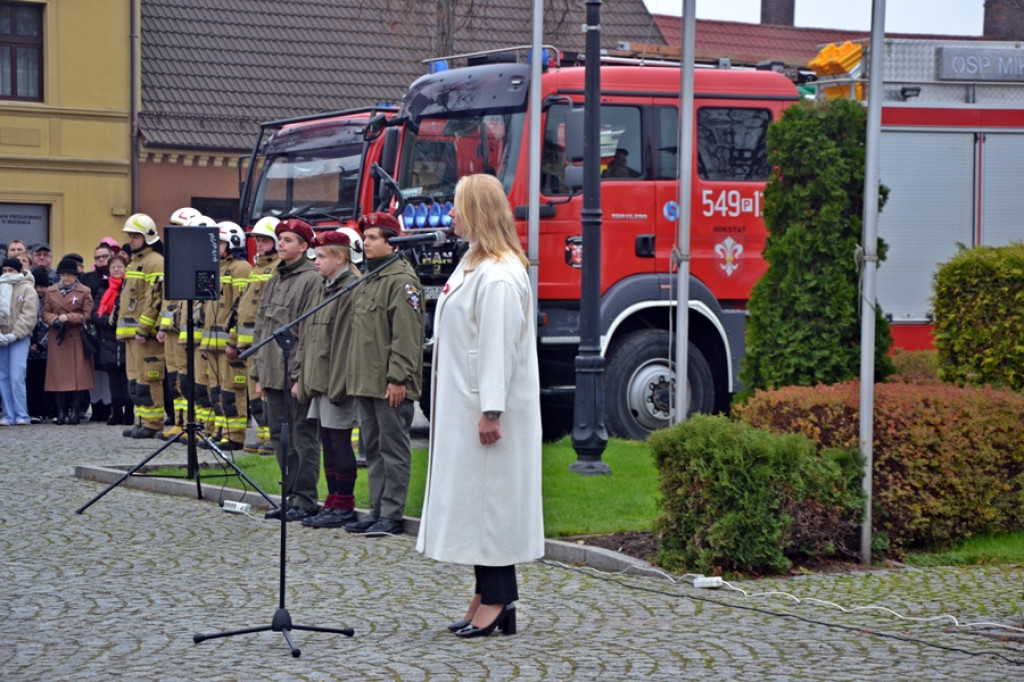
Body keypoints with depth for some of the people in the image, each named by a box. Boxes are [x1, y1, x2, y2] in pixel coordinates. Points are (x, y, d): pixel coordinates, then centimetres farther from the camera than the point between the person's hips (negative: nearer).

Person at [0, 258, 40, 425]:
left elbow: (28, 315, -8)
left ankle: (22, 415, -8)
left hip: (19, 338, -5)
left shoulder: (27, 289, 0)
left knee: (16, 377, -13)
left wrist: (14, 334, -17)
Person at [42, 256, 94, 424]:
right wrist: (55, 320, -12)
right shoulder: (51, 291, 12)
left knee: (77, 376, -5)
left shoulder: (84, 292, 4)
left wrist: (68, 318, -13)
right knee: (58, 376, -1)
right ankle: (61, 411, 3)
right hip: (56, 339, 2)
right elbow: (45, 314, 9)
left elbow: (87, 315, -3)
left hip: (77, 340, -2)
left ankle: (74, 410, 0)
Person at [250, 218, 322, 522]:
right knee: (280, 438, 11)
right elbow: (260, 329, 21)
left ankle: (305, 499, 1)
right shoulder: (275, 280, 18)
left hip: (297, 374, -9)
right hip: (273, 374, 9)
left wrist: (301, 374, -17)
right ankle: (290, 496, 18)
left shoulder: (312, 280, -9)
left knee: (302, 437, -4)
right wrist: (258, 372, 16)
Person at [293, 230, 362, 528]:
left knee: (339, 442, -4)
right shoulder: (323, 290, 17)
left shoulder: (351, 291, -13)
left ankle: (344, 506, 2)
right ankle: (333, 503, 17)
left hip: (337, 380, -9)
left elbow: (347, 340, -18)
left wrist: (338, 383, -21)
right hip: (319, 380, 9)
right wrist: (302, 378, 16)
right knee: (328, 442, 11)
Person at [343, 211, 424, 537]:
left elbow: (406, 335, -19)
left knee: (393, 449, -4)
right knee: (373, 448, 13)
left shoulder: (401, 280, -12)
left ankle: (392, 514, -1)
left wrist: (398, 378, -23)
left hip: (390, 386, -10)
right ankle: (377, 510, 18)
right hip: (366, 383, 10)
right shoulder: (367, 281, 18)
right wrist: (354, 375, 19)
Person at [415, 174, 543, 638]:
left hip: (485, 408, -10)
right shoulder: (473, 264, 15)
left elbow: (498, 346, -22)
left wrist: (491, 411, -23)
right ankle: (487, 596, 17)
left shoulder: (498, 277, -18)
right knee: (470, 496, 12)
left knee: (489, 497, -6)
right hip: (462, 406, 10)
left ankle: (497, 602, 0)